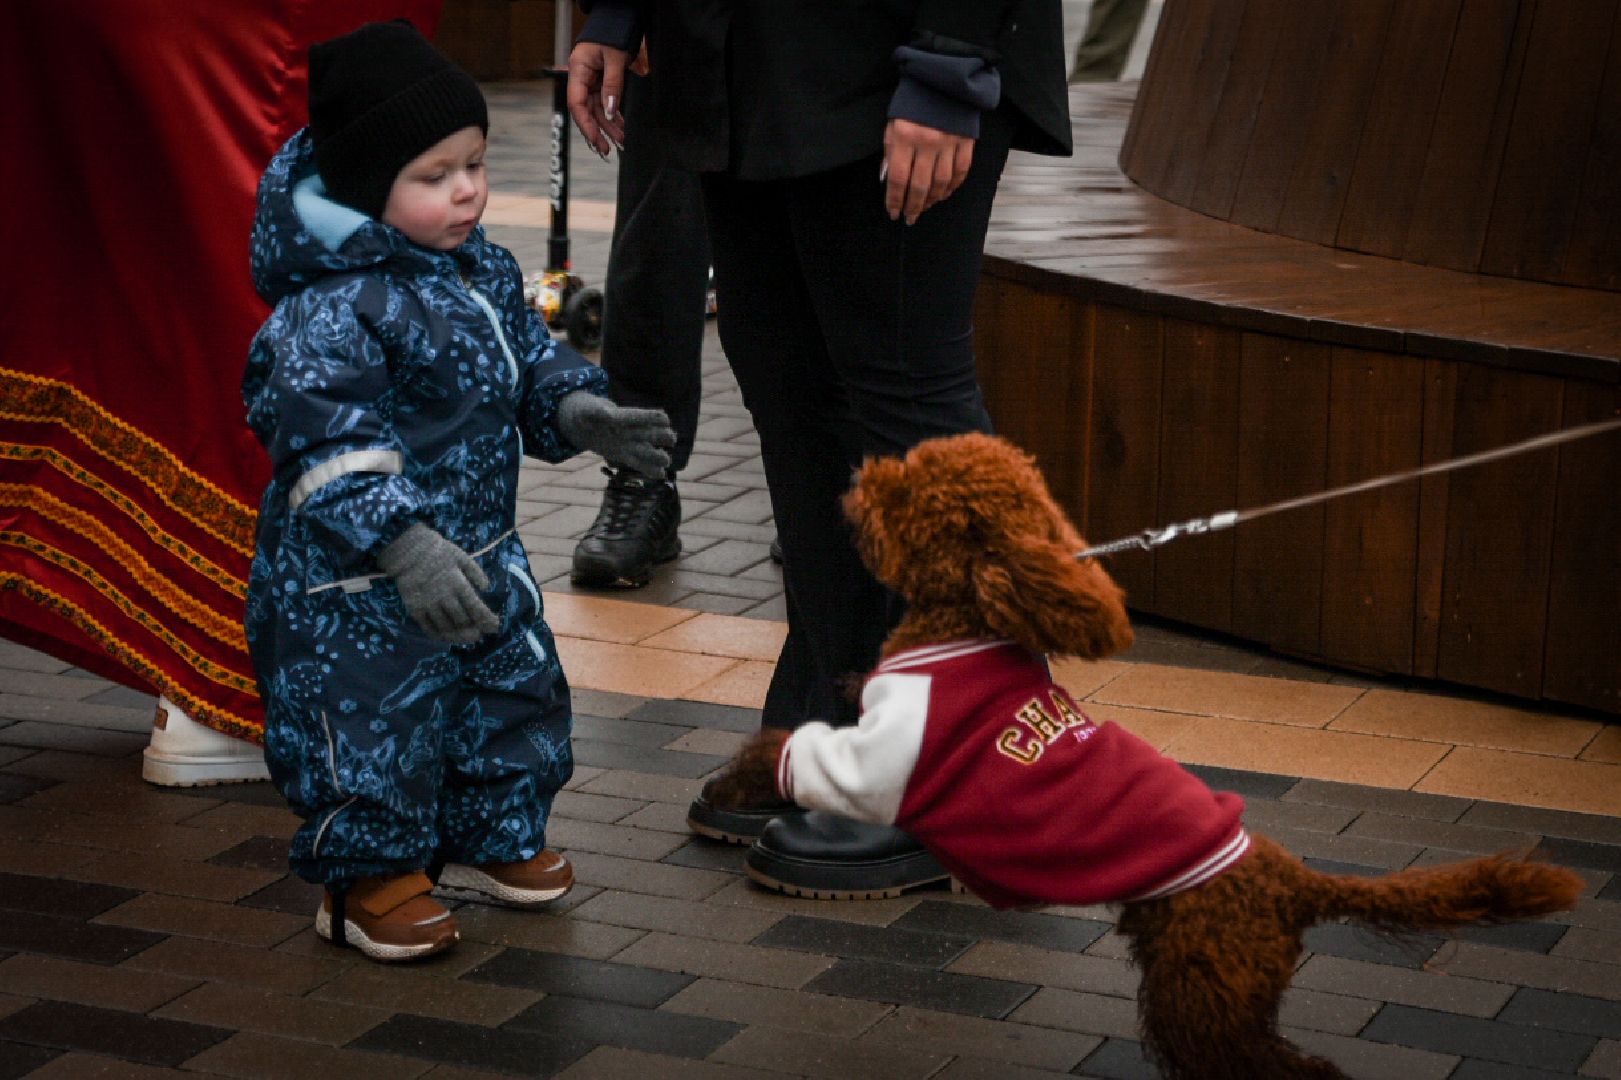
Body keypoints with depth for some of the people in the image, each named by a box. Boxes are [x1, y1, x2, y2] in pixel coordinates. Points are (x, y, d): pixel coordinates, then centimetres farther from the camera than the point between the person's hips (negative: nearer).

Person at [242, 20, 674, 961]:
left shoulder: (482, 268, 4)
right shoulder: (333, 309, -25)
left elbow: (531, 358, 18)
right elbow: (330, 445, -30)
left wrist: (578, 409, -3)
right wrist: (406, 546, -38)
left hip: (480, 552, 9)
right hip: (355, 584, -9)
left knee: (515, 692, 19)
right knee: (374, 723, 0)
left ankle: (491, 841, 39)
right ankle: (368, 880, 21)